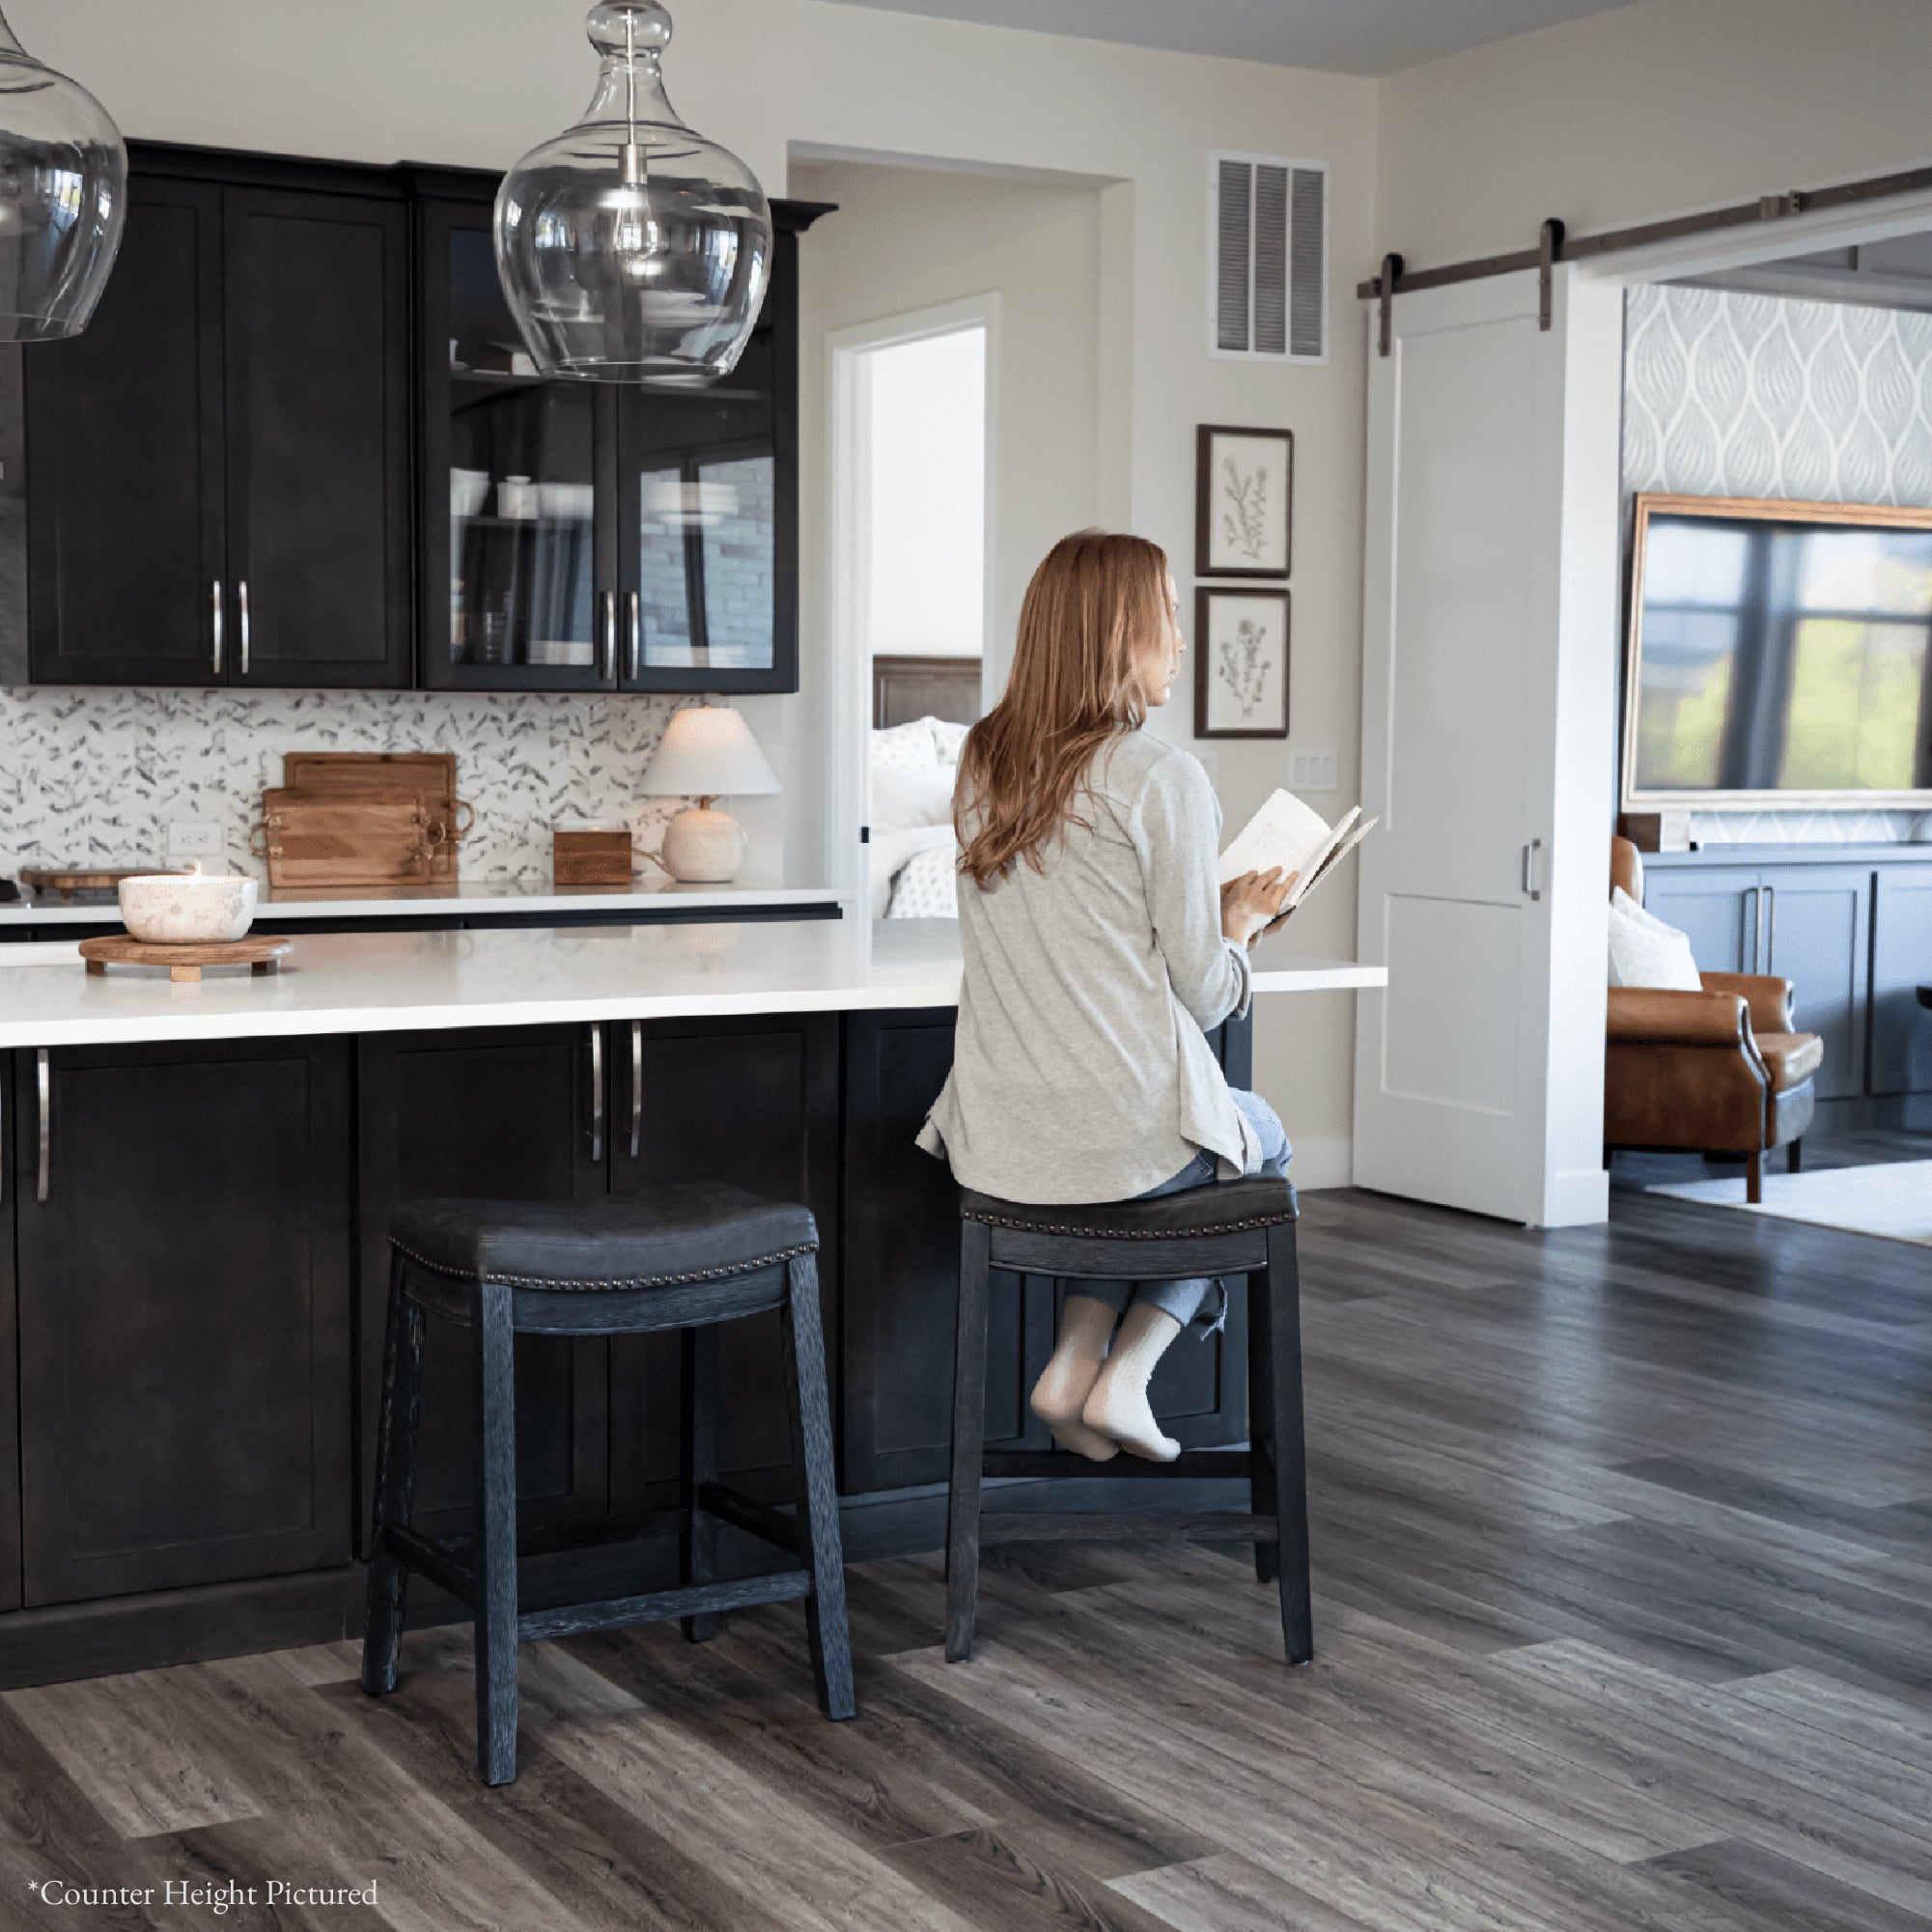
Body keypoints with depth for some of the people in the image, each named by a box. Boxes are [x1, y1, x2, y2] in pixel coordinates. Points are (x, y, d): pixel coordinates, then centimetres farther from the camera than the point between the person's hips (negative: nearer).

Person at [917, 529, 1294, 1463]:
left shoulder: (981, 762, 6)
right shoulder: (1161, 777, -15)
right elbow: (1200, 991, -10)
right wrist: (1240, 923, 10)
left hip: (995, 1141, 6)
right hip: (1126, 1131, -5)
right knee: (1262, 1138, 28)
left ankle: (1074, 1363, 18)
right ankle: (1126, 1376, 16)